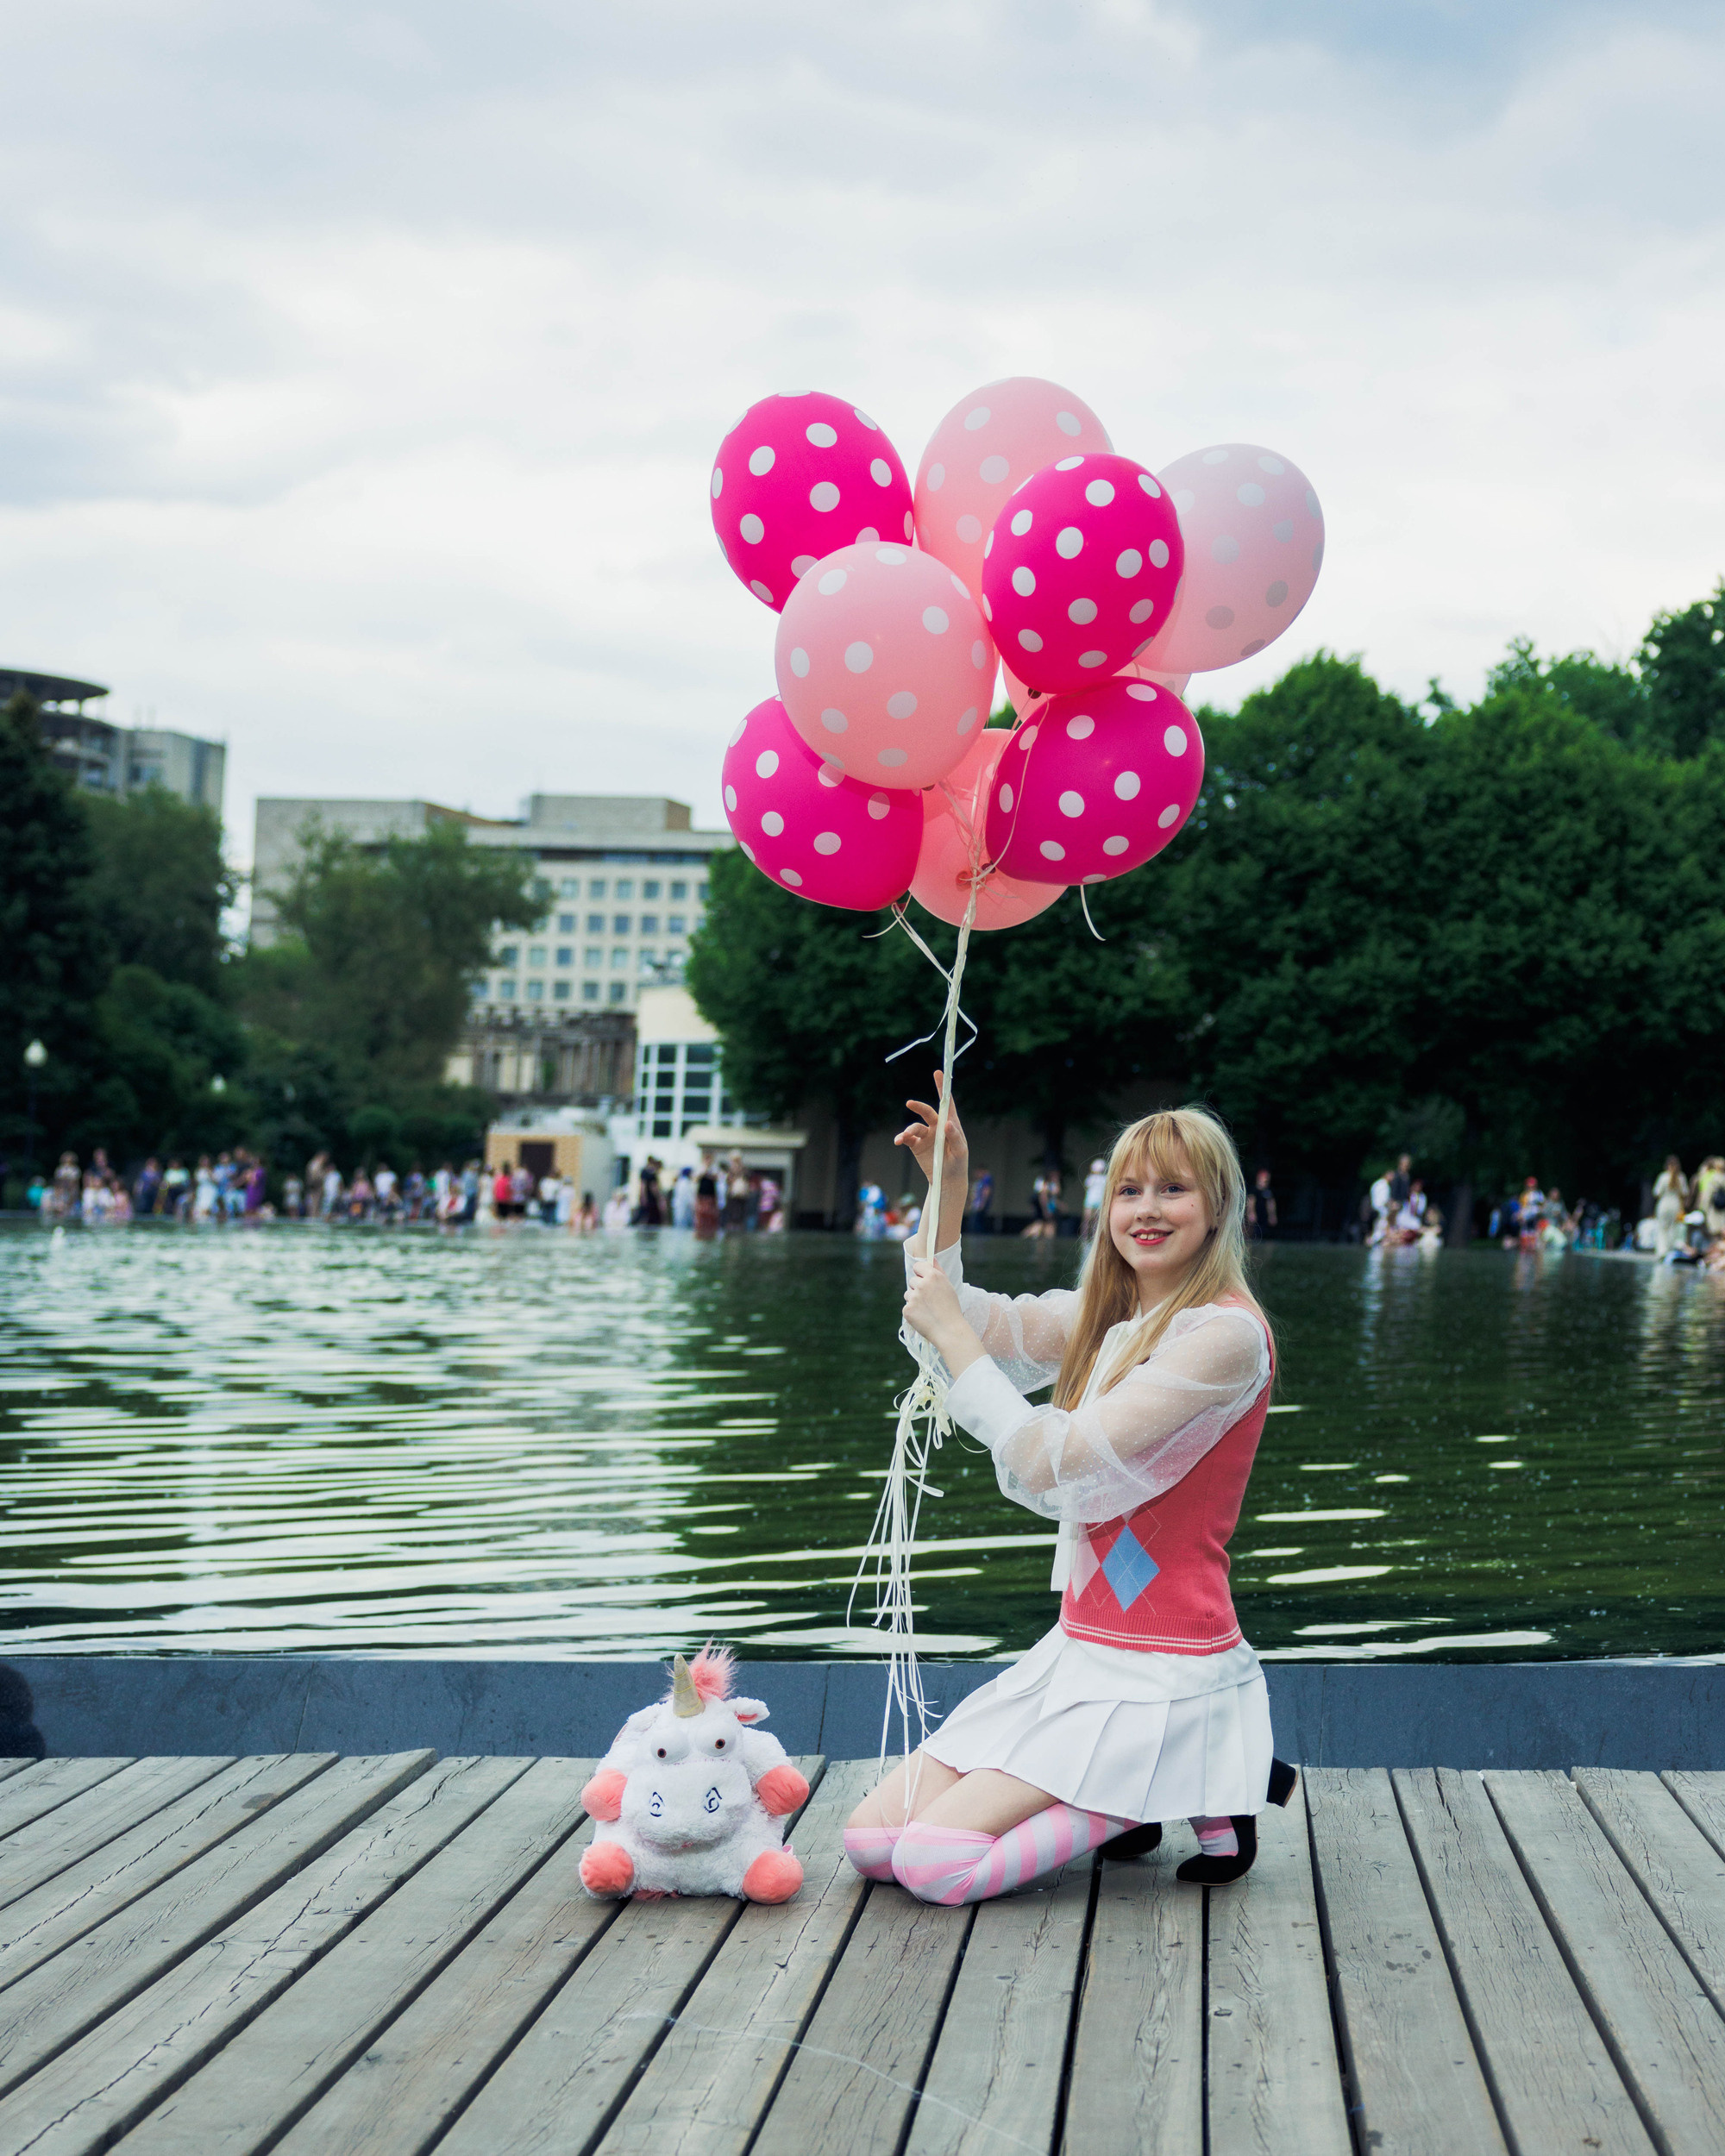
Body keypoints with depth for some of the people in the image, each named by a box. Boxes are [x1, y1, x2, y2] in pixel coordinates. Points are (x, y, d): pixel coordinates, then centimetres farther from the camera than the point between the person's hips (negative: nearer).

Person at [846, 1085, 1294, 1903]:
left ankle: (1202, 1793, 0)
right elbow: (975, 1325, 17)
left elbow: (1056, 1462, -20)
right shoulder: (1104, 1314, 10)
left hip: (1158, 1672, -8)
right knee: (870, 1838, 3)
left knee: (936, 1862, -17)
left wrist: (953, 1335, -16)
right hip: (1079, 1645, 8)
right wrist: (946, 1194, 3)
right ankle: (1127, 1789, 15)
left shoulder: (1226, 1331, -16)